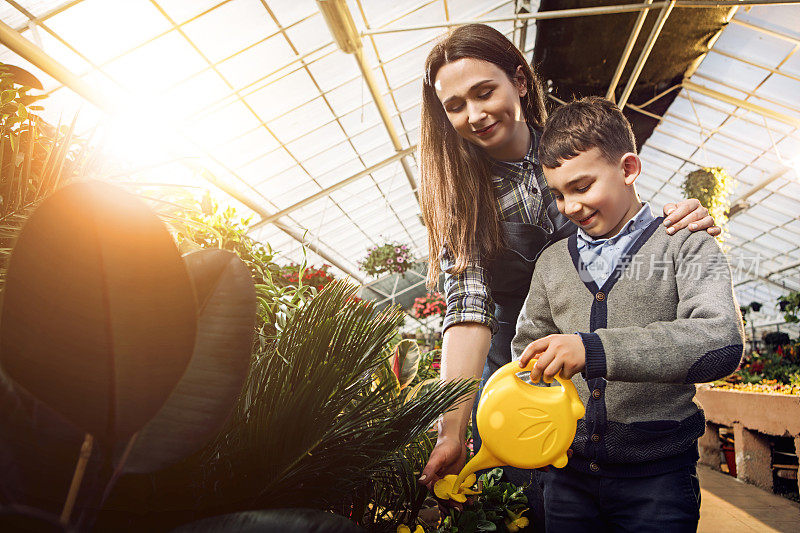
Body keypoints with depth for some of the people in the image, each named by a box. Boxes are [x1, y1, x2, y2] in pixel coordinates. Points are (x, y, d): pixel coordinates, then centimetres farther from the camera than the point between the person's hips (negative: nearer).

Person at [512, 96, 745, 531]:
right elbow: (526, 351, 12)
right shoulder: (552, 262, 7)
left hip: (657, 477, -3)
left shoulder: (686, 247, -3)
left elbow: (722, 340, -20)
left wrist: (594, 350, -31)